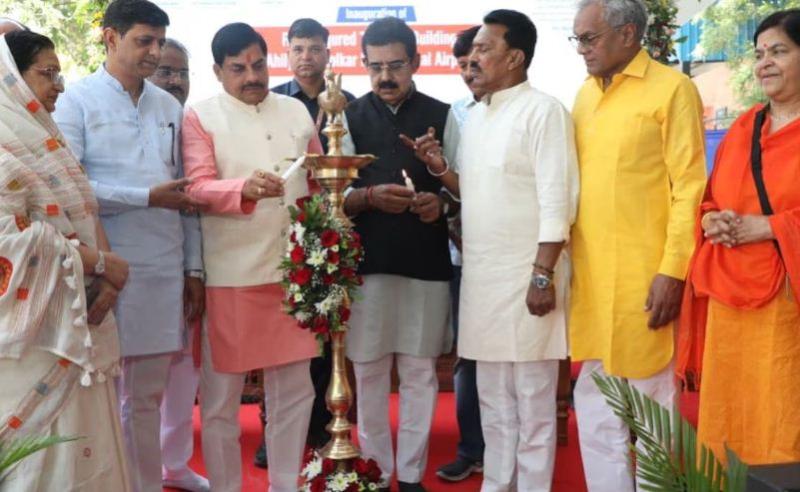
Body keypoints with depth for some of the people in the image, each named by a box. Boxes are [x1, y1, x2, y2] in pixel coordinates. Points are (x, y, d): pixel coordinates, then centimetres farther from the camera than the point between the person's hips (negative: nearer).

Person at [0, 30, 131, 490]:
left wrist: (106, 279, -4)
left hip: (76, 317, 8)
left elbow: (82, 220, 13)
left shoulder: (47, 139, 16)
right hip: (37, 320, -8)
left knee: (84, 431, 11)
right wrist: (100, 263, -15)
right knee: (47, 437, -1)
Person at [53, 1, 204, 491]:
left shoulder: (169, 106, 13)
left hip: (164, 271, 4)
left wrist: (194, 268, 10)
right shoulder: (78, 99, -2)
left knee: (147, 396, 12)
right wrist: (149, 197, -14)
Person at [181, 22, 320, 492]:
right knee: (222, 395, 6)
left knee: (294, 391, 11)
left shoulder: (297, 111, 11)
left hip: (293, 270, 4)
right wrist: (246, 188, -31)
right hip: (230, 274, -4)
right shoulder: (200, 116, -1)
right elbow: (199, 188, -12)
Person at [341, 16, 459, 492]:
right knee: (369, 369, 6)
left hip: (428, 262, 0)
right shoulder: (350, 117, 7)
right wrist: (371, 196, -17)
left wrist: (440, 202, -14)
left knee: (420, 370, 6)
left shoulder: (441, 115, 6)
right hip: (366, 261, 0)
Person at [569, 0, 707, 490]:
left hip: (644, 276, -6)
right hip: (590, 276, 6)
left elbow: (689, 187, -9)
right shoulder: (585, 95, 13)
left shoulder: (672, 89, -5)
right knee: (597, 408, 12)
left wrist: (673, 270, -15)